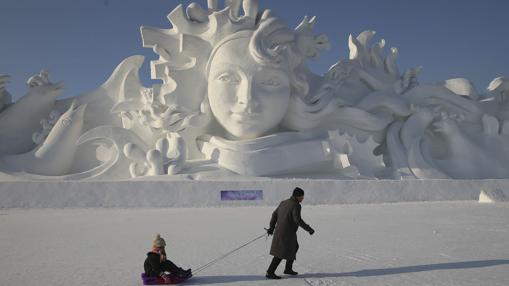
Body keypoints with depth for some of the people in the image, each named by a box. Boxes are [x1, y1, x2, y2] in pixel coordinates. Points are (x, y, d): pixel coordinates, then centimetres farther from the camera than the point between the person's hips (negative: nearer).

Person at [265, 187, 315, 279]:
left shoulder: (284, 203, 10)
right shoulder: (296, 206, -16)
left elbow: (275, 215, 13)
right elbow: (298, 220, -25)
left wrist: (272, 228, 19)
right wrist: (309, 229, -18)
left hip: (279, 231, 9)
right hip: (287, 233, -9)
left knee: (294, 247, 23)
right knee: (281, 253, -3)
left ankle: (288, 269, 28)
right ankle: (270, 272, -1)